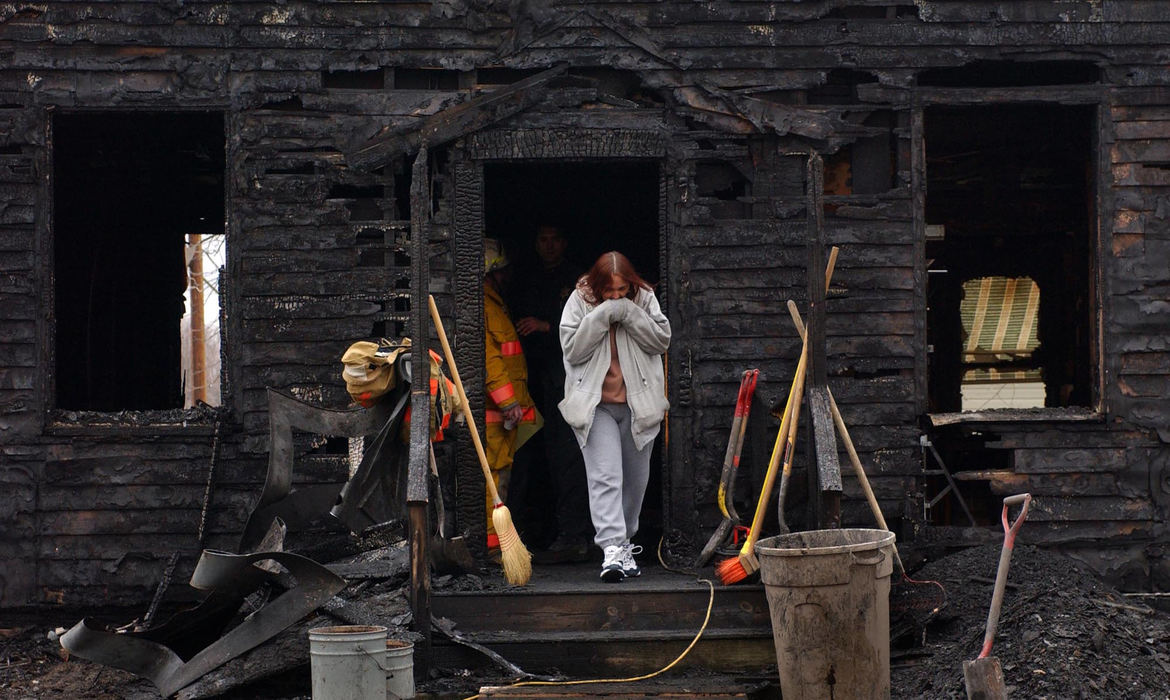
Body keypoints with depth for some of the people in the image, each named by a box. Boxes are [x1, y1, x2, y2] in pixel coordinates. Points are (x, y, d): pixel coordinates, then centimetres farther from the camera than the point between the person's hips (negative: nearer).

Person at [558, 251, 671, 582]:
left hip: (639, 403, 3)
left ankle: (624, 539, 30)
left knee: (635, 477, 12)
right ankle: (613, 548, -22)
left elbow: (662, 339, -5)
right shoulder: (579, 301, -4)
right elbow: (572, 349, -11)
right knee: (604, 476, -15)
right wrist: (602, 316, -21)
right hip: (596, 404, -3)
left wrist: (630, 314, -17)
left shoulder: (644, 298, 1)